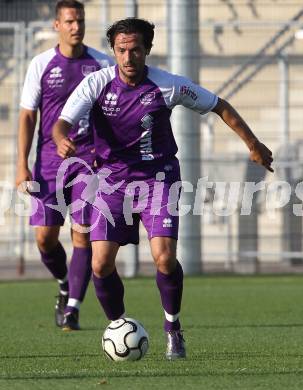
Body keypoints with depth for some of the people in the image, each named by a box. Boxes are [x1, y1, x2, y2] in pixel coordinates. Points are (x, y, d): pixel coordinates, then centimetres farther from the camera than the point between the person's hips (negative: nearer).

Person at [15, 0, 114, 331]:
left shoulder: (102, 64, 4)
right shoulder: (41, 64, 4)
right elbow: (27, 116, 4)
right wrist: (22, 165, -3)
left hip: (91, 159, -1)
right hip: (50, 159, 1)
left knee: (82, 234, -9)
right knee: (45, 237, -2)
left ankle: (72, 309, -5)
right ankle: (65, 286, 26)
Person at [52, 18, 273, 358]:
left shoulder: (170, 86, -11)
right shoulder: (97, 83, -11)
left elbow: (219, 107, 3)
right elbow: (62, 122, -20)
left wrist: (253, 145, 7)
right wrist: (62, 141, -45)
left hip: (158, 177, -1)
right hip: (113, 178, 1)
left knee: (164, 257, -18)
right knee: (100, 265, -8)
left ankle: (173, 328, 7)